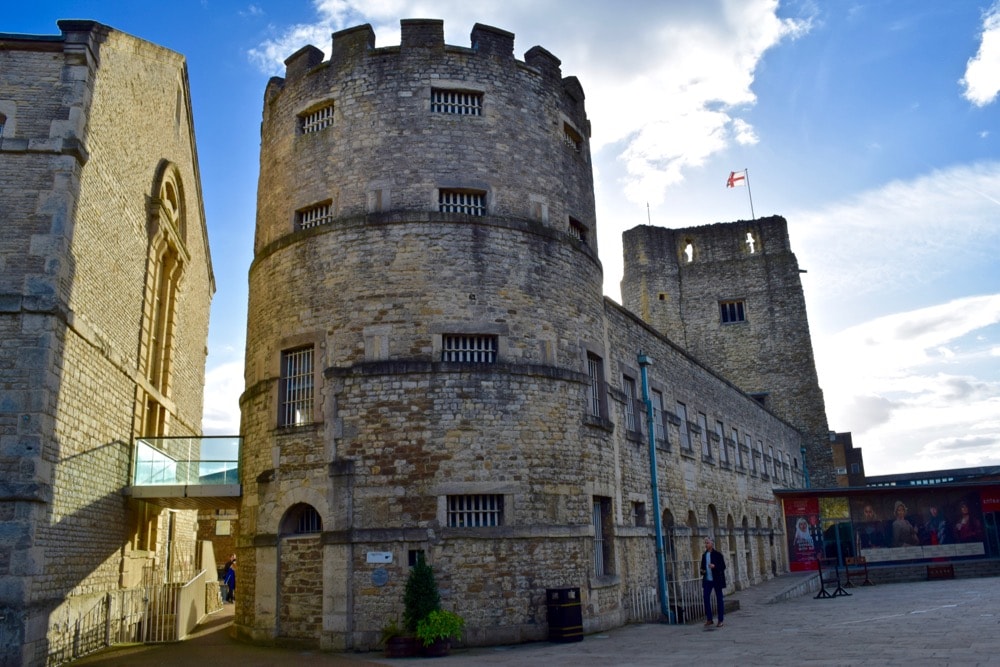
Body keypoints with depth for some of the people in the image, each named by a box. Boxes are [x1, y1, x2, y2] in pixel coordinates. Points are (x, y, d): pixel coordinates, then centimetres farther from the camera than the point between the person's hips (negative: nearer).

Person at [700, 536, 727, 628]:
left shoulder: (718, 554, -5)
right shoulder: (704, 555, 10)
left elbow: (723, 566, -6)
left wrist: (714, 566, -23)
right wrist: (702, 571, -3)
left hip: (717, 579, -4)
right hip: (707, 580, 4)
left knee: (719, 599, 4)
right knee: (706, 598, -2)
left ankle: (720, 620, 11)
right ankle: (709, 619, 9)